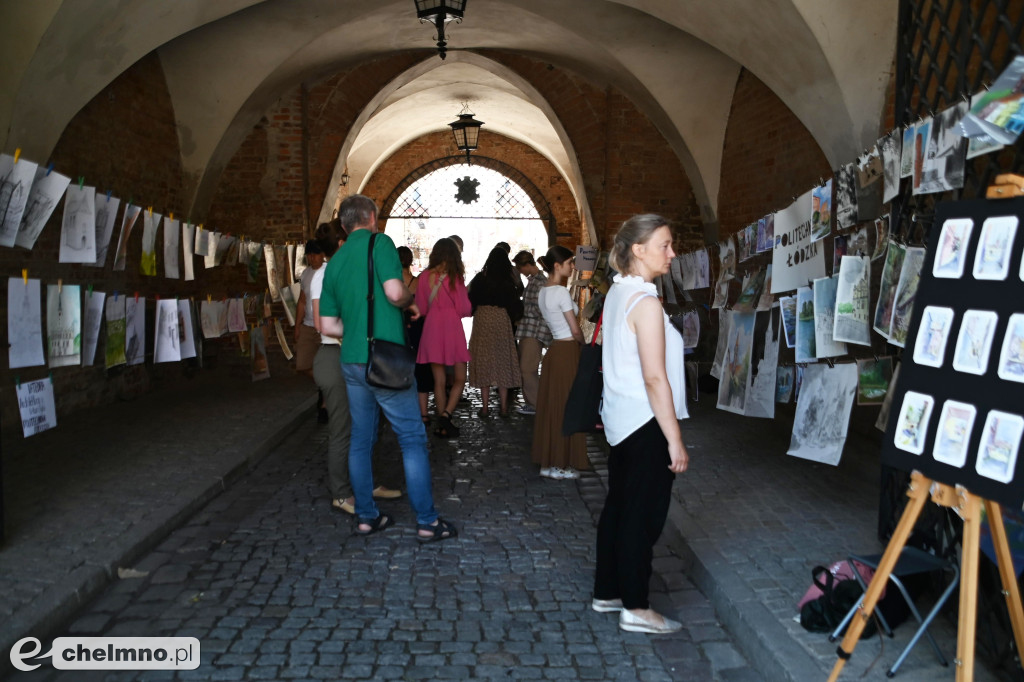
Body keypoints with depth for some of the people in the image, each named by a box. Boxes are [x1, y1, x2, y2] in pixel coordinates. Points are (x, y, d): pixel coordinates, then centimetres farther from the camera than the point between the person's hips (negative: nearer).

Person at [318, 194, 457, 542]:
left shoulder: (334, 262, 12)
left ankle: (366, 516, 20)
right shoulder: (378, 242, -7)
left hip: (352, 362, 7)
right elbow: (395, 292, -21)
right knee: (412, 438, 1)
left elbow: (329, 325, 12)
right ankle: (426, 521, 5)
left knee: (361, 439, 13)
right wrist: (411, 302, 0)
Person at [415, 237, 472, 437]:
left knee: (439, 381, 10)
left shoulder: (425, 276, 2)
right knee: (459, 378, 8)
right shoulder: (455, 277, -6)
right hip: (452, 329, -3)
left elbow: (420, 307, 7)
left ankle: (443, 425, 14)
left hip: (431, 329, 3)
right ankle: (446, 415, -12)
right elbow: (464, 309, -6)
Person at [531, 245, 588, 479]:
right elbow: (575, 329, -14)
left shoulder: (543, 292, 11)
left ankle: (548, 460, 18)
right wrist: (583, 342, 3)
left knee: (551, 406, 11)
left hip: (554, 350, 9)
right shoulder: (561, 292, -16)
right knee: (567, 407, 0)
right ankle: (560, 464, 7)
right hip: (567, 351, -9)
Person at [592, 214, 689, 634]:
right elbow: (655, 378, -22)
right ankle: (635, 608, 10)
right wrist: (674, 439, -18)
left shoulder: (618, 292, 9)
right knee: (643, 515, 0)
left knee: (618, 506, 16)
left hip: (619, 419, 9)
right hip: (646, 423, -9)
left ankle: (606, 592, 27)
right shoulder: (645, 302, -19)